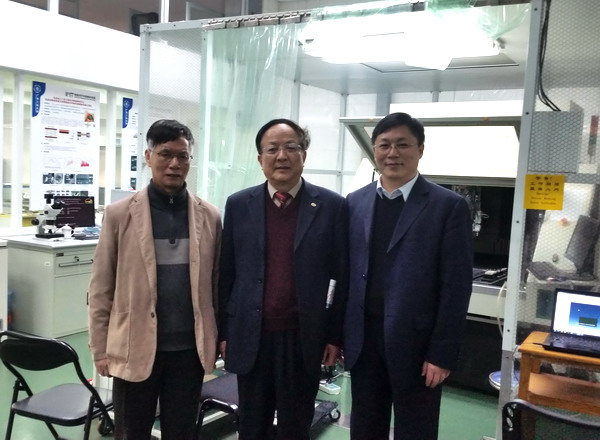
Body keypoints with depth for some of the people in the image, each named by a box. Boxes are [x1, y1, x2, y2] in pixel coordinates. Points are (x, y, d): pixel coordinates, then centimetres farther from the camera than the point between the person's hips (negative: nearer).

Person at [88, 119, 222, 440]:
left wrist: (217, 339, 8)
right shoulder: (119, 214, -4)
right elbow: (101, 289, -1)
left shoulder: (209, 216, 1)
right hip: (134, 348, -1)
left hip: (190, 348, 2)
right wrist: (100, 349, -1)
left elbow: (216, 283, 7)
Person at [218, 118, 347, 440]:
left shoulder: (332, 206, -4)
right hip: (250, 337, 2)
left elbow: (342, 277, -2)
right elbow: (226, 274, 4)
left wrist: (336, 336, -2)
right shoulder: (239, 205, 1)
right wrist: (223, 331, 4)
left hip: (304, 339, -1)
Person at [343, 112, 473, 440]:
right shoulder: (354, 203, 7)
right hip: (363, 342, 4)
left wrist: (442, 353, -11)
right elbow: (346, 273, 8)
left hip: (416, 344, -3)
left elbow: (456, 287, -9)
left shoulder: (449, 206, -7)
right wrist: (340, 333, 6)